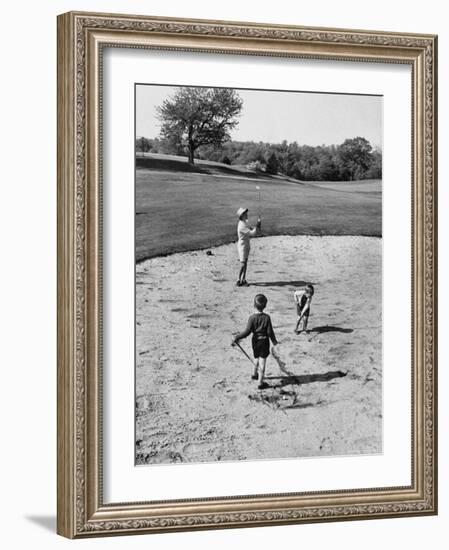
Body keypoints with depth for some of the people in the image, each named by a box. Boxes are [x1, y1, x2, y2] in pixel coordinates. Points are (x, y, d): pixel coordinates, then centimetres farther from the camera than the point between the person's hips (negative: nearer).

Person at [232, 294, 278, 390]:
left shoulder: (252, 318, -15)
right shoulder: (266, 317, -14)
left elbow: (247, 332, -18)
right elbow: (270, 331, -10)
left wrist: (237, 338, -12)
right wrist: (274, 340, 7)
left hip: (255, 341, 2)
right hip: (264, 341, -2)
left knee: (257, 358, 27)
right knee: (262, 361, 4)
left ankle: (255, 374, 47)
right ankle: (260, 383, 9)